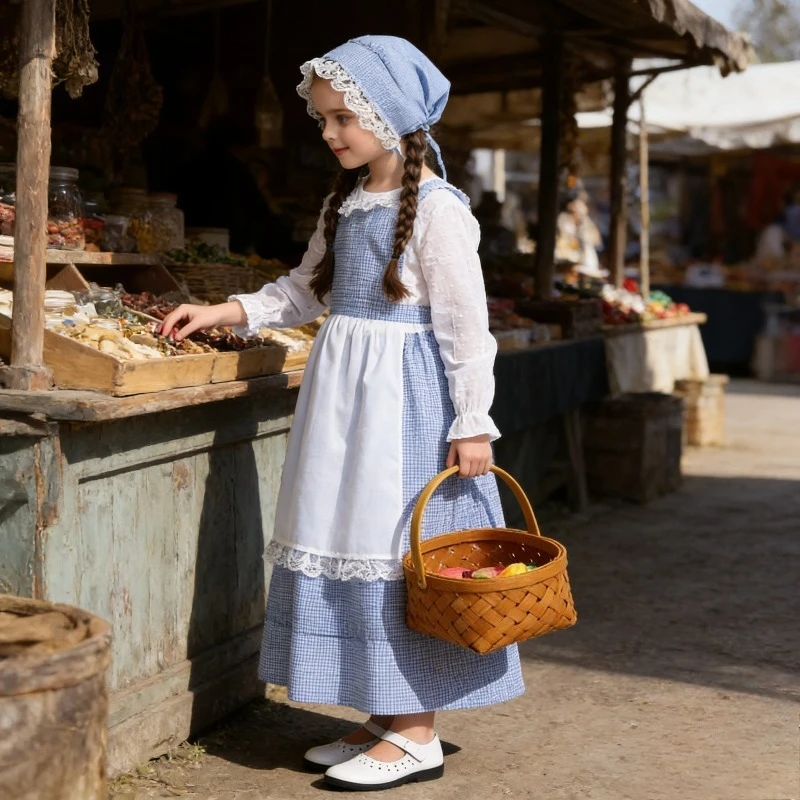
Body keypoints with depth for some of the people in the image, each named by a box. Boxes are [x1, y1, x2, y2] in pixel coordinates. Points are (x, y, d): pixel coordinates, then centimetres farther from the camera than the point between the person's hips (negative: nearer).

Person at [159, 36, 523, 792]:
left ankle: (415, 733, 8)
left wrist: (472, 424, -14)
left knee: (399, 555, -3)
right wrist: (225, 312, 9)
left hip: (406, 401, -8)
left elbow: (464, 321, -12)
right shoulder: (344, 204, 13)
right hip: (342, 389, 8)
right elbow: (304, 290, 21)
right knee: (349, 549, 10)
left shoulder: (436, 208, -10)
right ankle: (384, 719, 22)